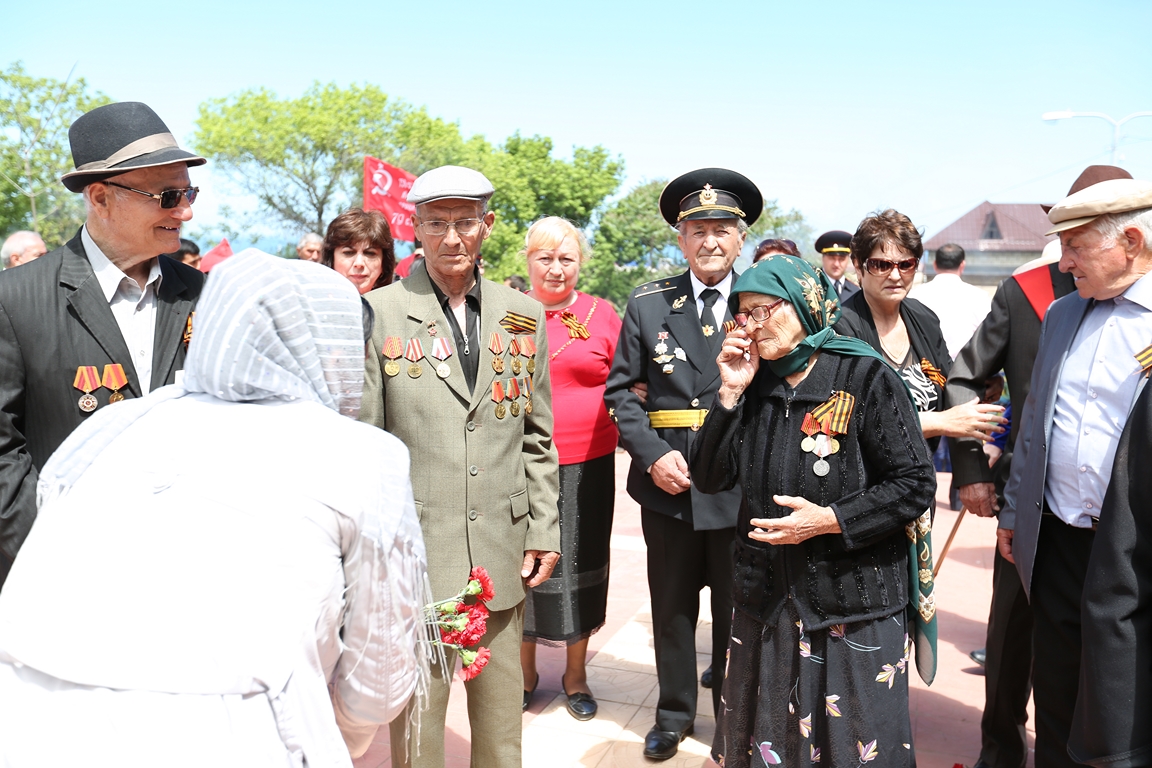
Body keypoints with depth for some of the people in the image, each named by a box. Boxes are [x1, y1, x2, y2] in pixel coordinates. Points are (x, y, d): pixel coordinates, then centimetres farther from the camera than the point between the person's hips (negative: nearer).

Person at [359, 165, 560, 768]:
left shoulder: (524, 316, 8)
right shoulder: (379, 313, -3)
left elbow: (536, 436, 11)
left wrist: (544, 529, 7)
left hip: (504, 554, 3)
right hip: (413, 553, -3)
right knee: (416, 711, 9)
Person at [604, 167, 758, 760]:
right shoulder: (647, 305, 3)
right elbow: (621, 391, 2)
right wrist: (652, 455, -10)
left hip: (741, 485, -1)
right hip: (668, 482, 1)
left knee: (737, 612, 13)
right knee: (672, 610, 15)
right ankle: (674, 716, 35)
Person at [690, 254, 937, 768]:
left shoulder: (864, 377, -10)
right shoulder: (753, 383, 4)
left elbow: (915, 486, -10)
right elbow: (710, 479, 0)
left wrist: (830, 520, -19)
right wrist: (730, 393, -9)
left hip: (853, 606, -4)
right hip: (765, 601, 5)